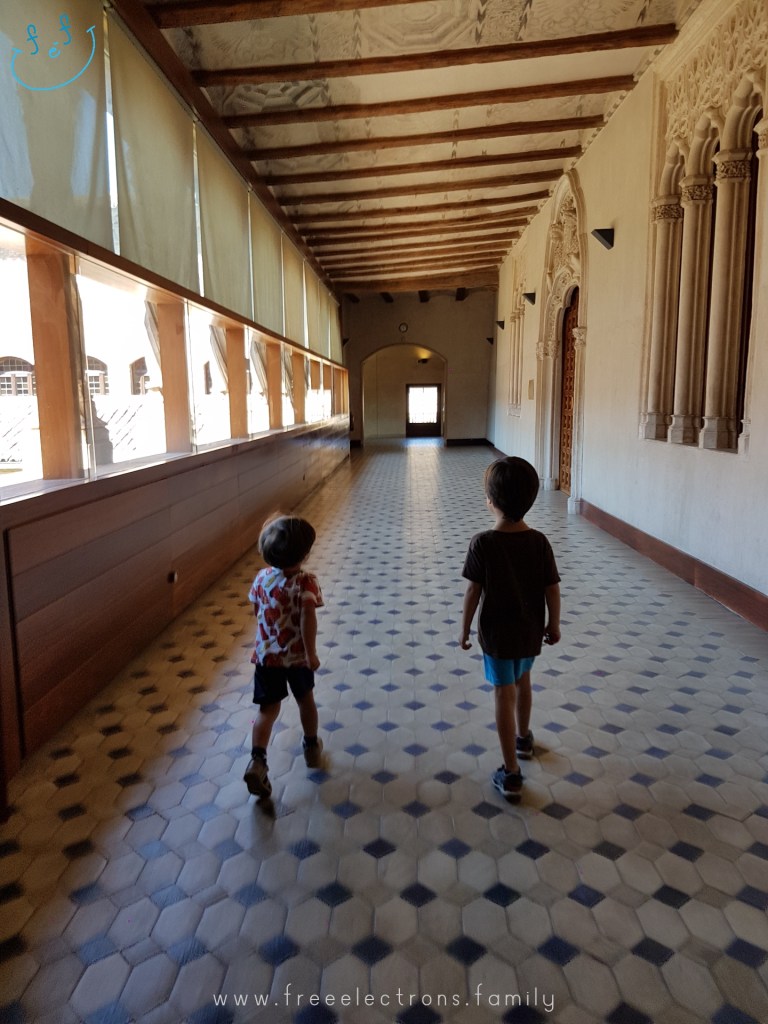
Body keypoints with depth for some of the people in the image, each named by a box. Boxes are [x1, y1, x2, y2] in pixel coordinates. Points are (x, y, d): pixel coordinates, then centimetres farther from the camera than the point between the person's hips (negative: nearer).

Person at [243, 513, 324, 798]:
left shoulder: (262, 577, -3)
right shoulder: (306, 582, -18)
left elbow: (257, 612, 9)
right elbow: (308, 617, -30)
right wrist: (311, 653, -25)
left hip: (266, 654, 3)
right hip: (297, 655, -2)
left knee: (268, 709, 7)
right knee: (306, 699, 21)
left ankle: (257, 761, -11)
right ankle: (312, 748, 39)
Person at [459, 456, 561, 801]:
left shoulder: (482, 543, -20)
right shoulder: (539, 541, -11)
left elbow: (473, 591, -15)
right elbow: (552, 589, -5)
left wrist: (464, 629, -2)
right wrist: (553, 624, 10)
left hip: (497, 633, -4)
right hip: (530, 631, 4)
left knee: (504, 695, 5)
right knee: (522, 682, 27)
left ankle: (511, 773, 10)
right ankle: (523, 738, 49)